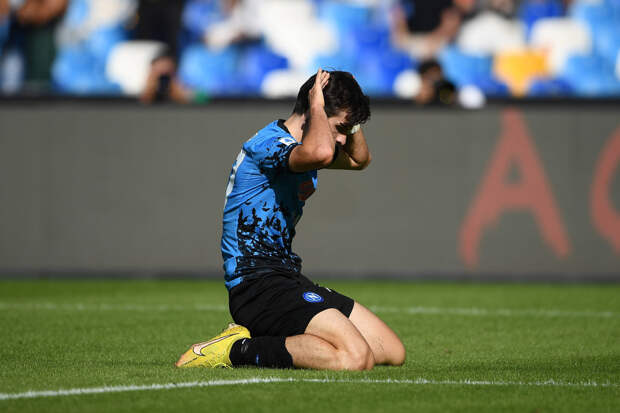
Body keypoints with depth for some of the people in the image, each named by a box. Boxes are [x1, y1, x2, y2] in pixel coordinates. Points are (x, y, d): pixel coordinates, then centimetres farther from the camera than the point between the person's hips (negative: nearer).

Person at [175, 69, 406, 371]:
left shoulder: (298, 145, 16)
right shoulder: (269, 143, -14)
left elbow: (360, 159, 35)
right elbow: (320, 153, -38)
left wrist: (349, 124, 15)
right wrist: (316, 105, -18)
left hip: (285, 278, 11)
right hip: (258, 283, -11)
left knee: (392, 351, 5)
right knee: (355, 357, -27)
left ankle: (260, 340, 6)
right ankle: (236, 350, -15)